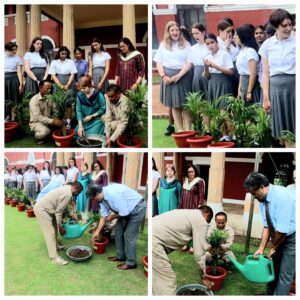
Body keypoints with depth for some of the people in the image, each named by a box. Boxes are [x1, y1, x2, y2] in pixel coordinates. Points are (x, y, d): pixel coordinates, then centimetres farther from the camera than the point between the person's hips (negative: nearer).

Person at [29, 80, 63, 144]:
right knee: (45, 131, -35)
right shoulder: (34, 100, -19)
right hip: (36, 122, -6)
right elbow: (38, 117, -26)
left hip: (48, 121, 6)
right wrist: (52, 121, -36)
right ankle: (38, 136, -1)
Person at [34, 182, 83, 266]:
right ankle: (54, 257, -4)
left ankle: (55, 245, 36)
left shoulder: (67, 188, 6)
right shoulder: (68, 194, -24)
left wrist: (71, 214, 17)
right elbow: (59, 211, -19)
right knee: (50, 233, -8)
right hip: (41, 210, -10)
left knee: (54, 227, 21)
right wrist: (61, 227, -9)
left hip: (43, 207, 11)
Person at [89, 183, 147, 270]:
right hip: (126, 210, 9)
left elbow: (124, 212, -30)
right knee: (118, 230, 12)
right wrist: (97, 232, 6)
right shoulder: (102, 198, -3)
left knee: (129, 235, -5)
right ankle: (120, 256, 28)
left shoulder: (113, 193, -33)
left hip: (138, 208, -9)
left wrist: (112, 217, -12)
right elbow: (103, 216, 6)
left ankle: (131, 263, 10)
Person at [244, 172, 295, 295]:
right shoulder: (262, 199, -6)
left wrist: (273, 248, -14)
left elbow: (282, 229, -28)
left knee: (285, 274, -3)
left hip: (292, 237, -7)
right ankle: (269, 294, 36)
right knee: (273, 268, 18)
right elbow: (266, 225, -1)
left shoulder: (282, 196, -30)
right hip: (278, 236, 8)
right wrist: (261, 248, -5)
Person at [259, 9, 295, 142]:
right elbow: (265, 73, 5)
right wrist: (266, 97, 1)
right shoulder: (267, 44, 5)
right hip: (275, 88, 2)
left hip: (293, 86, -1)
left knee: (295, 125, 2)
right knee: (279, 127, 8)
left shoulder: (295, 42, 1)